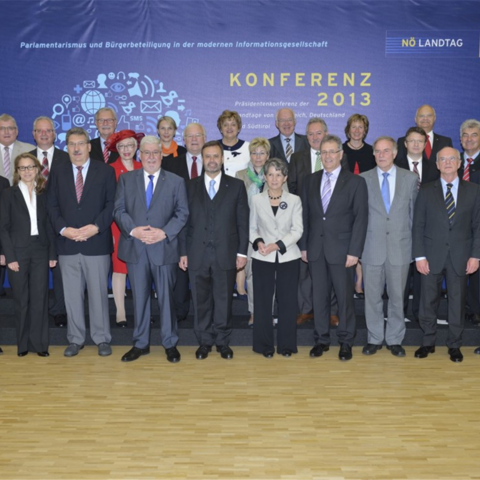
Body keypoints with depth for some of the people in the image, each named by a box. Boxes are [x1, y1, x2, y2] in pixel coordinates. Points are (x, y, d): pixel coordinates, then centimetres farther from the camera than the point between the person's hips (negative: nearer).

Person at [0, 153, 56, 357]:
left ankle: (39, 343, 12)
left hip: (40, 251, 2)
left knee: (40, 299, 2)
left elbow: (49, 226, 7)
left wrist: (53, 254, 1)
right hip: (19, 251, -2)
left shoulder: (43, 194, 8)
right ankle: (23, 344, 17)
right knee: (21, 300, 5)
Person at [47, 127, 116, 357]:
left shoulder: (105, 171, 4)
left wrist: (96, 227, -14)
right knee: (72, 295, 8)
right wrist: (63, 229, -9)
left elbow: (111, 204, -1)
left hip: (97, 243, -2)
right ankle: (75, 339, 19)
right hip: (67, 244, 2)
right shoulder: (57, 173, 11)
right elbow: (52, 206, 7)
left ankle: (102, 338, 15)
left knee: (98, 293, 4)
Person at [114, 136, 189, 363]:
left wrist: (164, 232, -13)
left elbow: (182, 213, 0)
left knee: (166, 297, 4)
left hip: (164, 247, -1)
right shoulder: (126, 179, 9)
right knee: (139, 297, 9)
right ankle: (140, 343, 20)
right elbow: (119, 210, 4)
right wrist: (133, 230, -12)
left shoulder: (176, 181, 5)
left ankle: (170, 344, 17)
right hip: (135, 248, 2)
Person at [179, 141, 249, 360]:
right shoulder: (190, 186, 8)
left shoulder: (236, 185, 6)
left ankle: (222, 341, 20)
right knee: (201, 300, 7)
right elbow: (185, 220, 5)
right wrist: (183, 252, 1)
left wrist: (242, 251, -3)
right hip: (197, 254, 1)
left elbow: (242, 221, 3)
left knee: (224, 300, 6)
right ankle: (204, 341, 20)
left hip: (226, 254, -1)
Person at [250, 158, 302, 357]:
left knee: (287, 301, 3)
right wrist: (258, 242, -13)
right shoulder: (256, 200, 5)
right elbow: (252, 228, 8)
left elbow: (297, 230, -3)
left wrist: (277, 245, -16)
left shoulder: (294, 200, 3)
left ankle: (286, 345, 16)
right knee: (262, 301, 3)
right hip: (262, 259, 0)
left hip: (288, 258, 0)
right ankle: (264, 345, 16)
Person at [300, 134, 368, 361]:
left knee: (344, 297, 4)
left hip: (342, 249, -3)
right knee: (319, 296, 9)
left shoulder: (355, 182, -2)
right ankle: (321, 339, 21)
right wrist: (303, 245, 5)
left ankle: (346, 341, 18)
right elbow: (305, 215, 10)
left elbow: (361, 218, -6)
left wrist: (354, 251, -12)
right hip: (316, 249, 3)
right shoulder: (310, 180, 10)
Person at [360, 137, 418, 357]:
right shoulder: (363, 179, 2)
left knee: (397, 296, 8)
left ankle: (395, 340, 22)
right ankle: (375, 339, 21)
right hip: (372, 247, 0)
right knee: (372, 296, 7)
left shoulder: (410, 178, 4)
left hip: (400, 248, 0)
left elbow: (415, 213, 7)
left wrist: (415, 244, 5)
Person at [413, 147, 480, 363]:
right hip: (432, 255, 0)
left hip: (460, 256, 0)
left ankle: (454, 345, 22)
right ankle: (428, 342, 21)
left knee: (457, 301, 8)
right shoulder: (427, 191, 3)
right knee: (428, 300, 6)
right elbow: (418, 225, 0)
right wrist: (419, 256, -7)